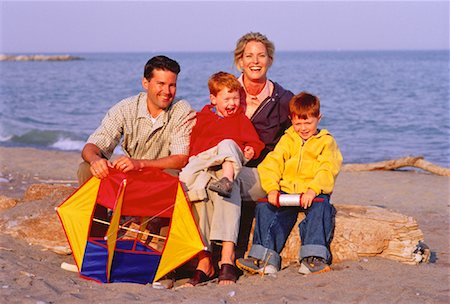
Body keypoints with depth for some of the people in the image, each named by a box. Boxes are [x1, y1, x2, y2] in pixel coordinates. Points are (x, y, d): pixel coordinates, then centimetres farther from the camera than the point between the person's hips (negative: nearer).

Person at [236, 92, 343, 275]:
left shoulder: (326, 142, 8)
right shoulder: (287, 140, 17)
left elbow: (328, 170, -8)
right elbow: (271, 163, 5)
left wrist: (313, 190, -26)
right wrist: (272, 189, -13)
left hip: (314, 193, -3)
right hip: (286, 192, 3)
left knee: (320, 206, -34)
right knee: (264, 207, -19)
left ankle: (313, 258, -34)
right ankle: (265, 259, -22)